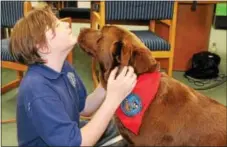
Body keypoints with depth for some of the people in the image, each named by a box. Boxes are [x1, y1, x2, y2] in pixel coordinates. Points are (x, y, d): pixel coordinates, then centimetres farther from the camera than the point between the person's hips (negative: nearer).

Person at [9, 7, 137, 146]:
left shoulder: (64, 67, -6)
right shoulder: (37, 92, -32)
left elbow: (84, 108, 2)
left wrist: (107, 82, -15)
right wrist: (114, 98, -32)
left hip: (70, 133, 7)